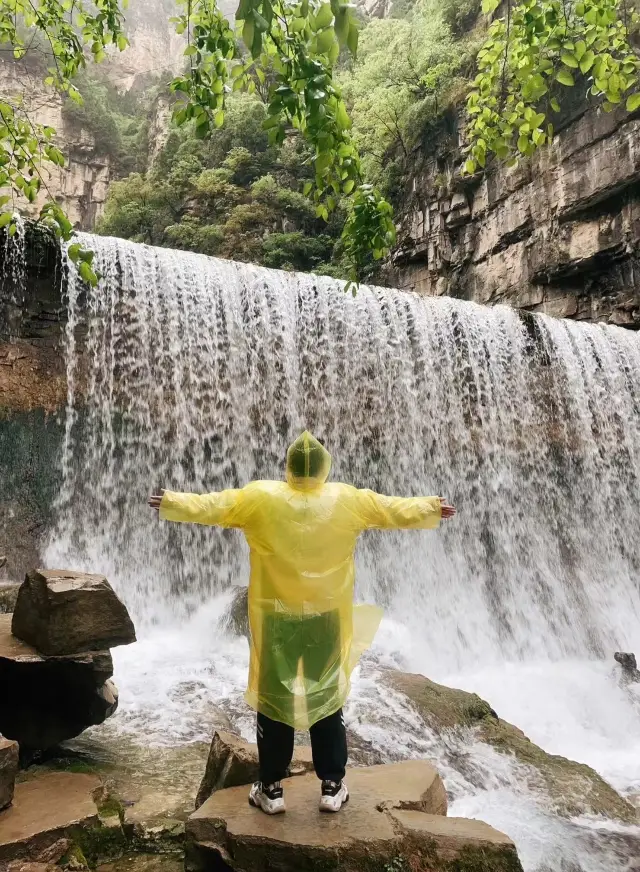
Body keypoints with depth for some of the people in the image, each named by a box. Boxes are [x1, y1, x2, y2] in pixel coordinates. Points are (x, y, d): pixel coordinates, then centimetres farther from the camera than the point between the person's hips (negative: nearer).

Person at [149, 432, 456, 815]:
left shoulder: (261, 498, -10)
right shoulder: (348, 500, -7)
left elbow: (211, 505, -3)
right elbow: (397, 509, 4)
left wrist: (170, 502, 10)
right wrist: (434, 509, 20)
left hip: (275, 617, -1)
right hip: (327, 617, 1)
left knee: (273, 698, 11)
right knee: (328, 698, 14)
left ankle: (271, 789, 21)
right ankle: (332, 787, 23)